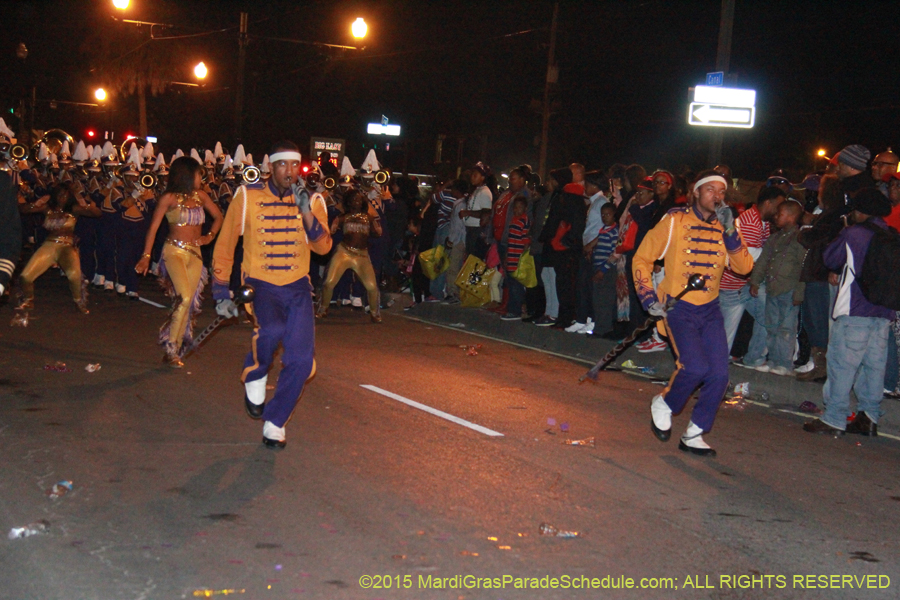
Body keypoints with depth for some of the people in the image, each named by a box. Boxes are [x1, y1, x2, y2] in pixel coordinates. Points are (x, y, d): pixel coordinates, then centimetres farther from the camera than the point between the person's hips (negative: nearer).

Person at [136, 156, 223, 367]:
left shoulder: (200, 196, 9)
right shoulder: (169, 198, -4)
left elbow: (218, 216, 22)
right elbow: (153, 227, -4)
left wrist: (210, 236, 6)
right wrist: (146, 255, -9)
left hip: (195, 254, 5)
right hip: (174, 251, -5)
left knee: (188, 303, 3)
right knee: (185, 297, -20)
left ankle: (175, 351, 12)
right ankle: (170, 346, -6)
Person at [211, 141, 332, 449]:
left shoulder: (312, 200, 4)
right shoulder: (247, 196, -1)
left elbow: (323, 247, -9)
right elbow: (224, 246, 5)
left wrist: (306, 213, -23)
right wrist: (221, 291, 3)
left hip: (297, 287, 3)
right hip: (260, 283, -3)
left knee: (301, 360, -7)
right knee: (272, 329, -33)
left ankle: (275, 423, 14)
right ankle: (254, 378, 0)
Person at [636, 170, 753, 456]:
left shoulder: (726, 226, 5)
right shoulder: (675, 221, -6)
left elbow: (744, 267, -8)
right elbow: (642, 258, 0)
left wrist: (729, 231, -18)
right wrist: (649, 298, -9)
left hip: (710, 309, 5)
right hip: (678, 308, -4)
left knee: (719, 374, -4)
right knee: (695, 367, -21)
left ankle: (693, 435, 14)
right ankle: (663, 405, 9)